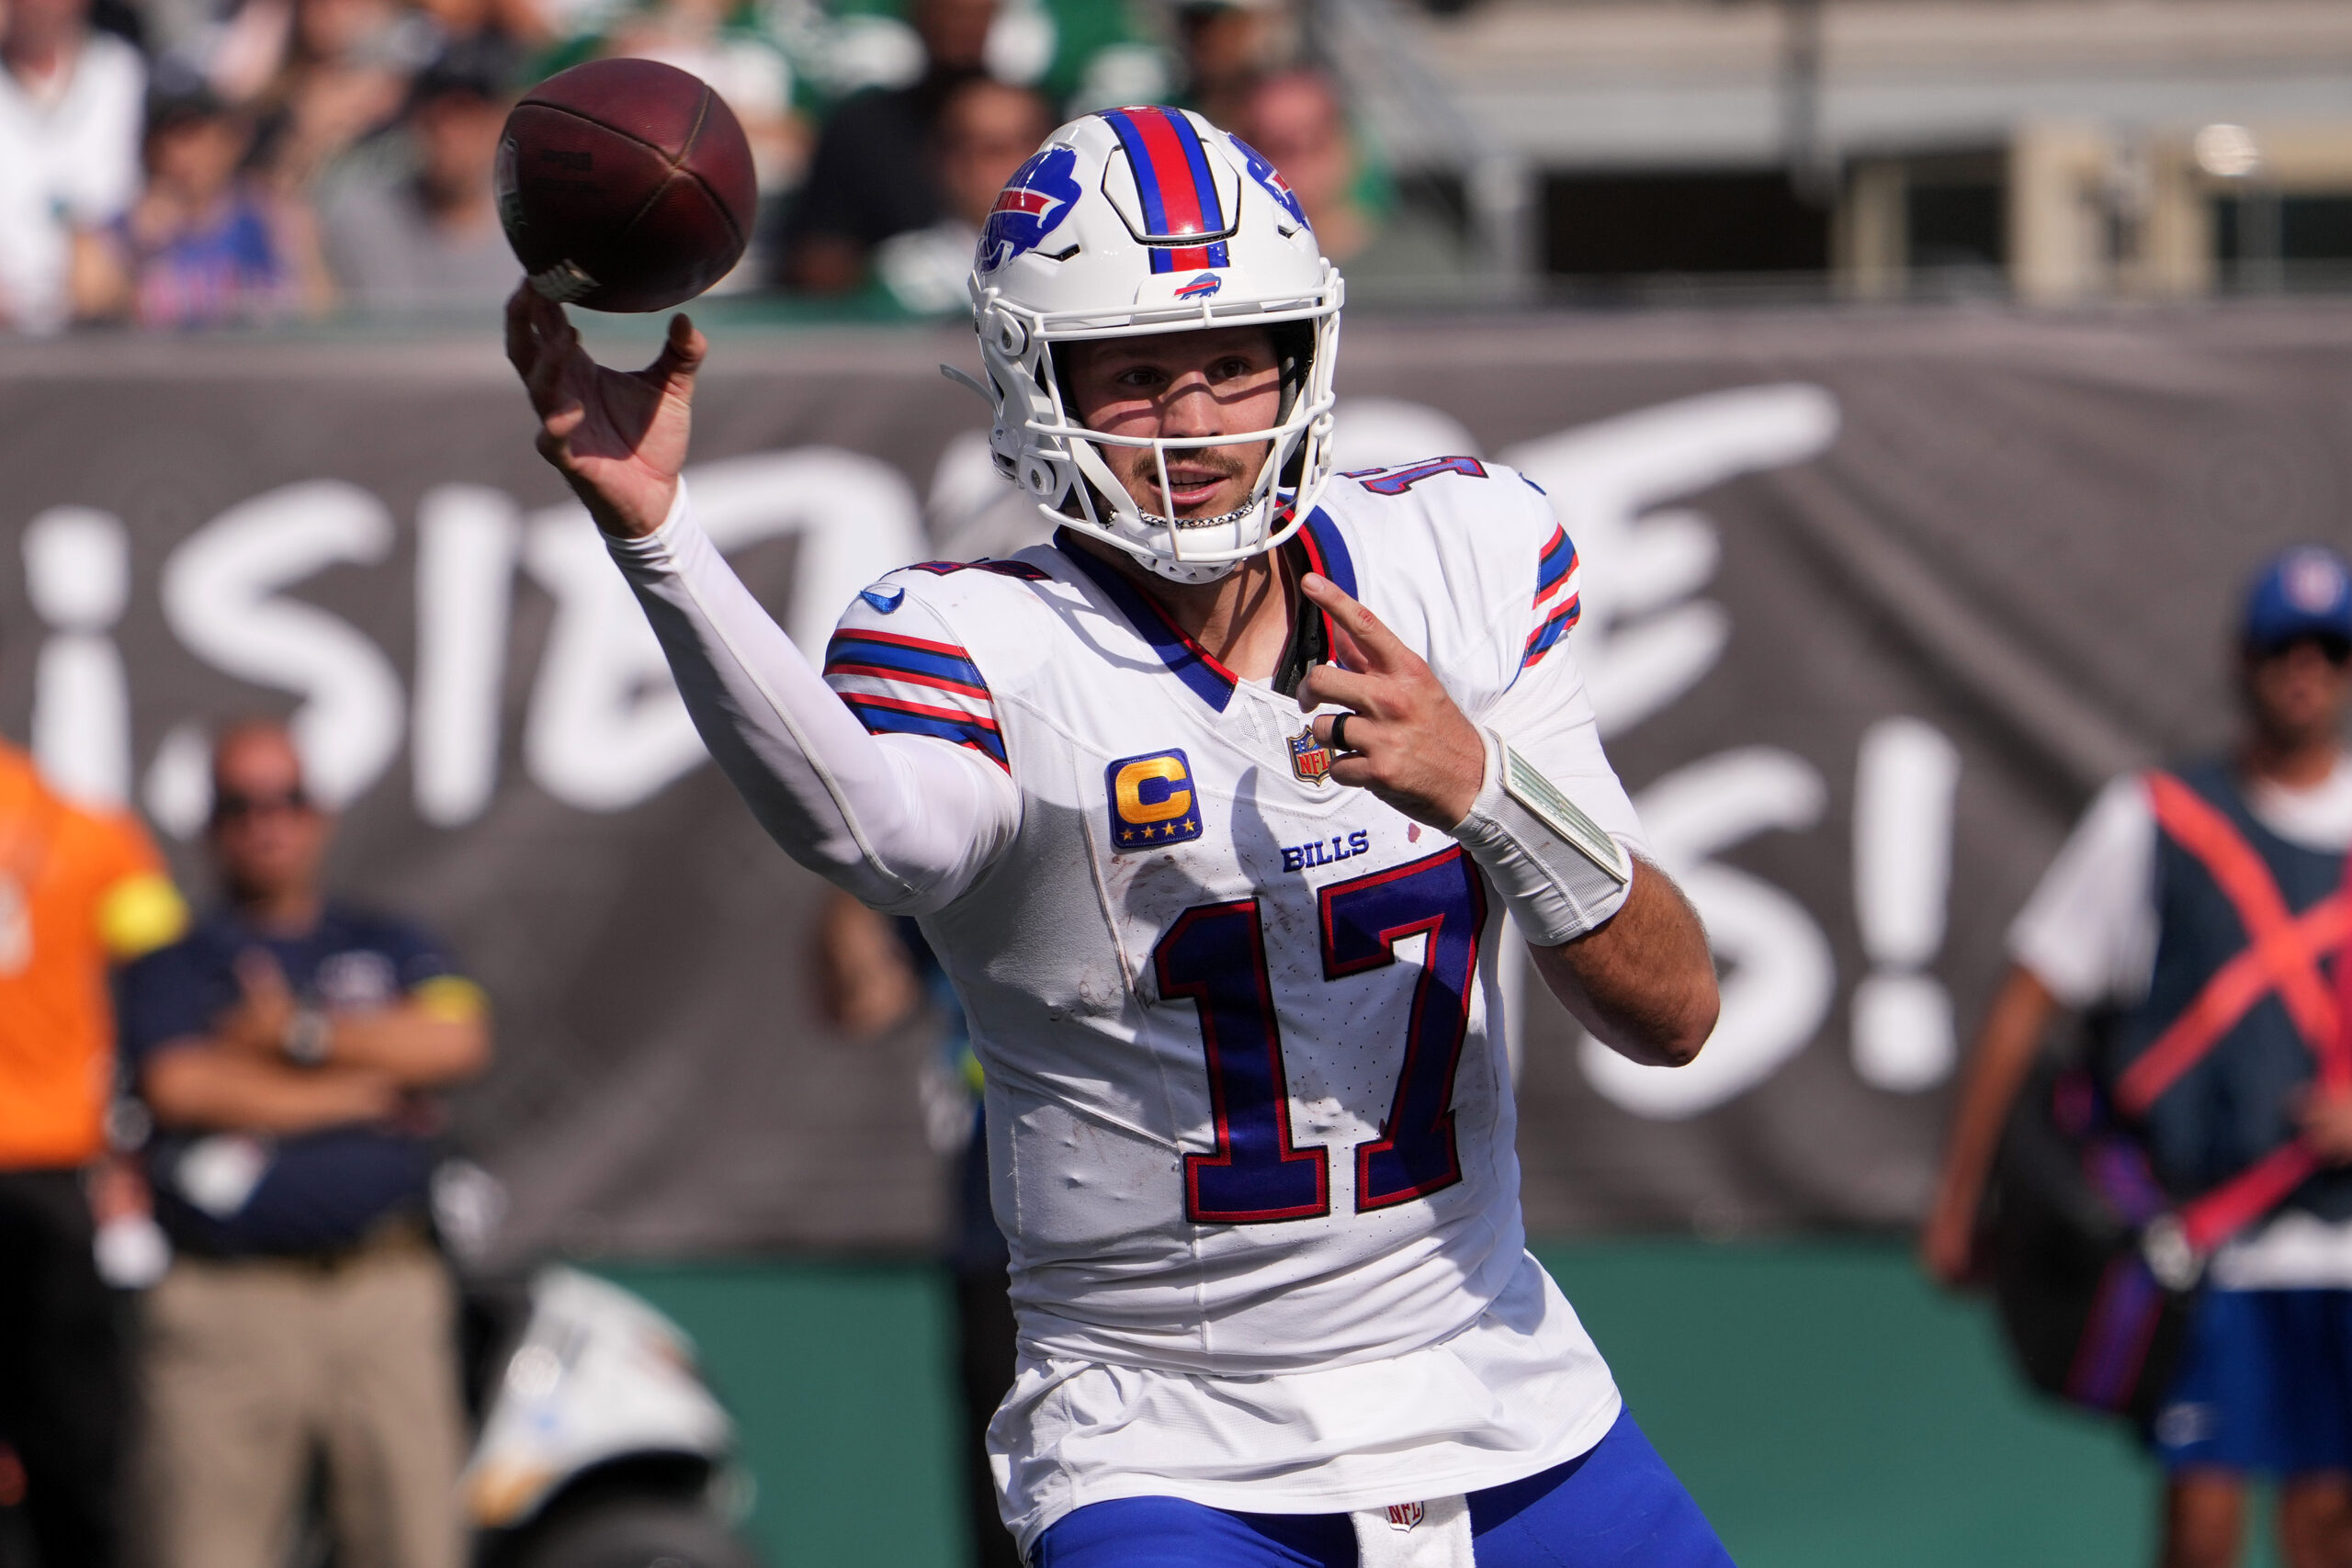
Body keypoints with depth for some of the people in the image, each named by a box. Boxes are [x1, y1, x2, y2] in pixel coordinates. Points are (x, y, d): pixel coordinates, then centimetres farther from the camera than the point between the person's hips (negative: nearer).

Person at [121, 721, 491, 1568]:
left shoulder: (391, 947, 19)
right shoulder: (175, 964, 11)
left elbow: (458, 1040, 0)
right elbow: (179, 1084, -8)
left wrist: (302, 1034, -5)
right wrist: (356, 1089, -2)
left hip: (389, 1297, 2)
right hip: (227, 1300, -2)